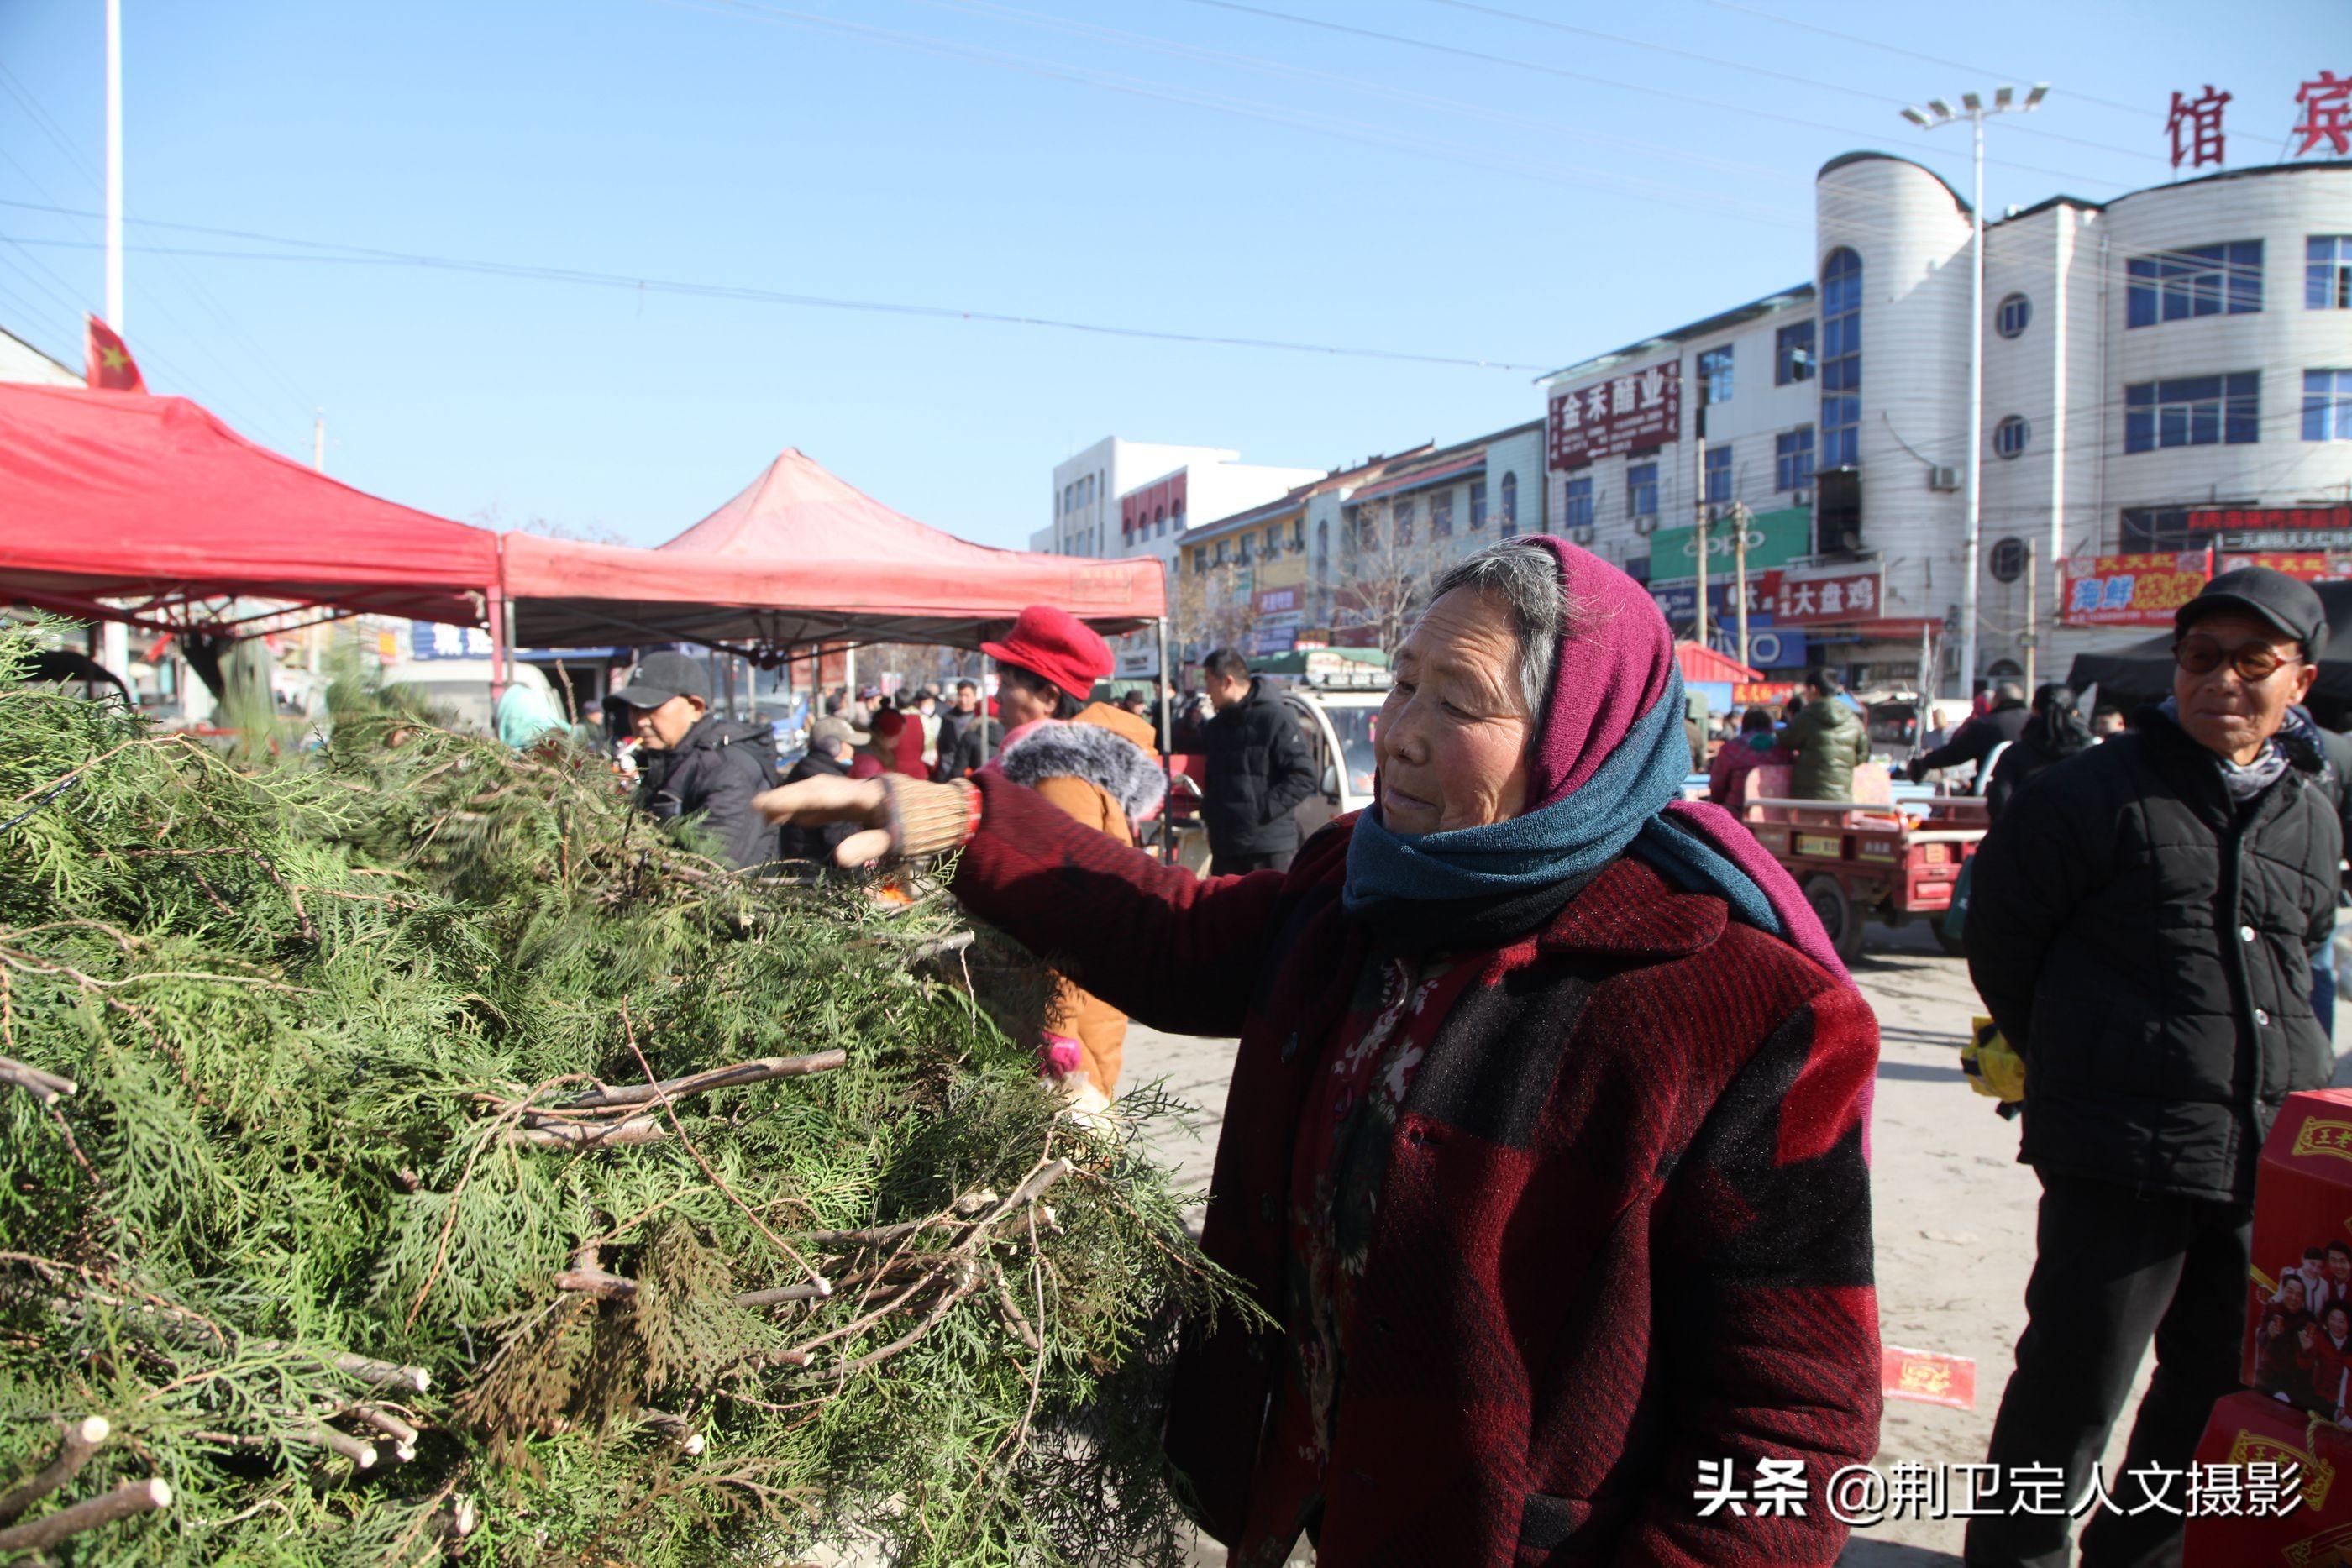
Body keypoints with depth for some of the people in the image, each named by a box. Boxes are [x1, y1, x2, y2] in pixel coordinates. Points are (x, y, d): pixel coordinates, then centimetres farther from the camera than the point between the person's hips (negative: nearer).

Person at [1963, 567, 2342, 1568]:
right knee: (2072, 1388, -1)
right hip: (2121, 1157, -6)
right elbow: (2000, 937, -2)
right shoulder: (2100, 792, -7)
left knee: (2225, 1385, 17)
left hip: (2271, 1162, 6)